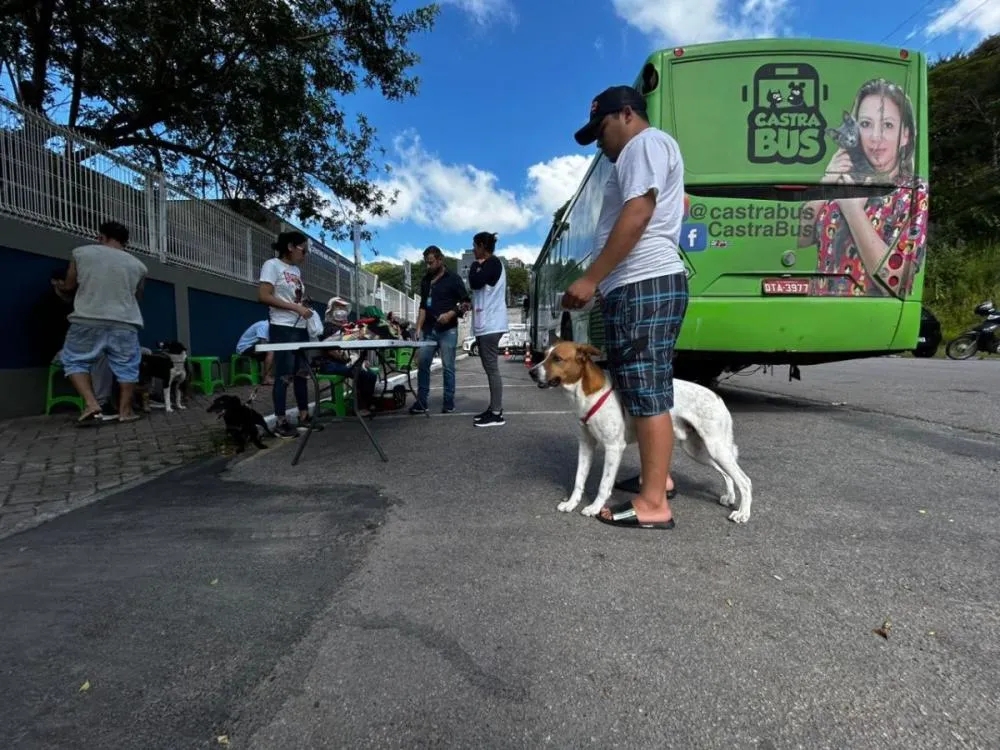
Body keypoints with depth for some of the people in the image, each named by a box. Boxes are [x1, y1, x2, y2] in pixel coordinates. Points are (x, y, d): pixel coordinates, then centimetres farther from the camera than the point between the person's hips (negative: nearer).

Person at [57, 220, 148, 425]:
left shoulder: (81, 252, 4)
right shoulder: (138, 265, 7)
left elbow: (68, 286, 14)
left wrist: (59, 286, 37)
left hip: (88, 320, -1)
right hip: (124, 323, 1)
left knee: (74, 361, 13)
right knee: (126, 367, 8)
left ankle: (91, 403, -1)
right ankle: (125, 410, 9)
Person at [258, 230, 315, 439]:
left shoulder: (297, 270, 18)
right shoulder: (272, 265, -5)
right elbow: (263, 296, -14)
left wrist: (305, 308, 1)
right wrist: (295, 308, -18)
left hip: (301, 328, 8)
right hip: (282, 328, -8)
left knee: (302, 373, 9)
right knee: (284, 375, -6)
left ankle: (304, 416, 17)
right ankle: (280, 421, 1)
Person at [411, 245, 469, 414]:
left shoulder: (453, 278, -2)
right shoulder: (425, 280, 14)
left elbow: (465, 302, -4)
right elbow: (423, 306, 16)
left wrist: (450, 314, -19)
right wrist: (419, 328, 7)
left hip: (447, 330, -5)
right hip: (428, 330, 5)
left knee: (447, 367, -1)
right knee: (422, 365, 2)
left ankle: (449, 403, 9)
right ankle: (421, 403, 9)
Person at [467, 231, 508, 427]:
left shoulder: (493, 262, -8)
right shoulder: (488, 265, 22)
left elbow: (475, 283, -19)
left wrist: (475, 266, -2)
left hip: (490, 324, -10)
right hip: (485, 323, 10)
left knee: (491, 368, -11)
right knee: (489, 368, 11)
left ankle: (497, 414, -10)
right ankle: (494, 408, 16)